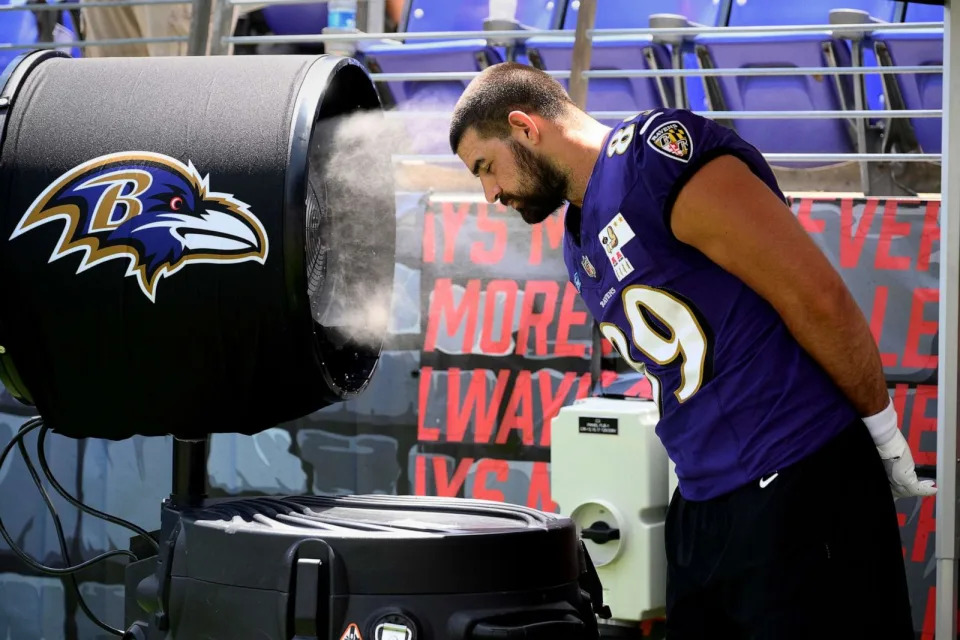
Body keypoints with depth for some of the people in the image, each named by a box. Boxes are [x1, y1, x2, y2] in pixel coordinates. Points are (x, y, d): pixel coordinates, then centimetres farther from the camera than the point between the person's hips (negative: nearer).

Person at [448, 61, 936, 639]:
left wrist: (883, 432, -7)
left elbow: (819, 298, -14)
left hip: (799, 484, -9)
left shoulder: (658, 153, -12)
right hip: (701, 503, 9)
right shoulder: (579, 247, 18)